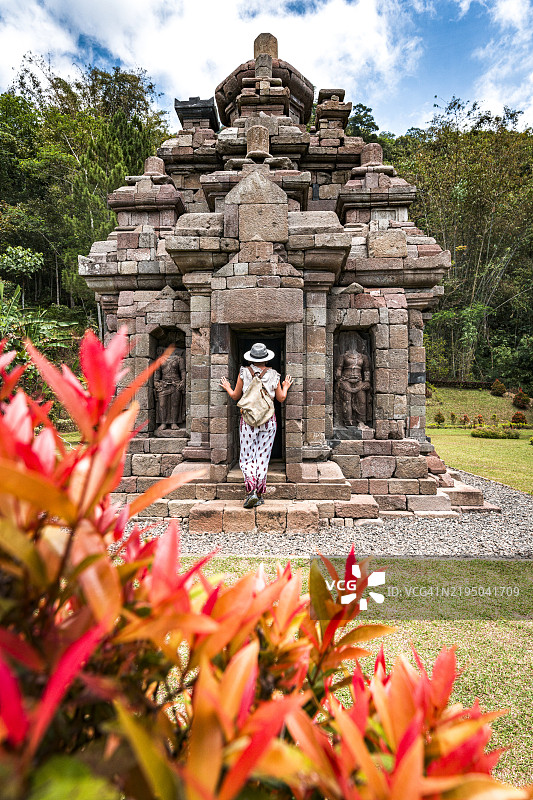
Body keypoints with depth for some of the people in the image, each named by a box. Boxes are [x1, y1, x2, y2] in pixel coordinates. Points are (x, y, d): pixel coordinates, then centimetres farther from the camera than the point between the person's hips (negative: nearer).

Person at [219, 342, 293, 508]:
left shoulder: (244, 372, -1)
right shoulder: (273, 375, 2)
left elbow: (236, 396, 8)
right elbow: (281, 398, 11)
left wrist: (227, 388, 28)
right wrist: (285, 387, 31)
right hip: (268, 420, 2)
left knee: (247, 458, 4)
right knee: (263, 457, 8)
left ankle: (251, 491, -13)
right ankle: (259, 494, 12)